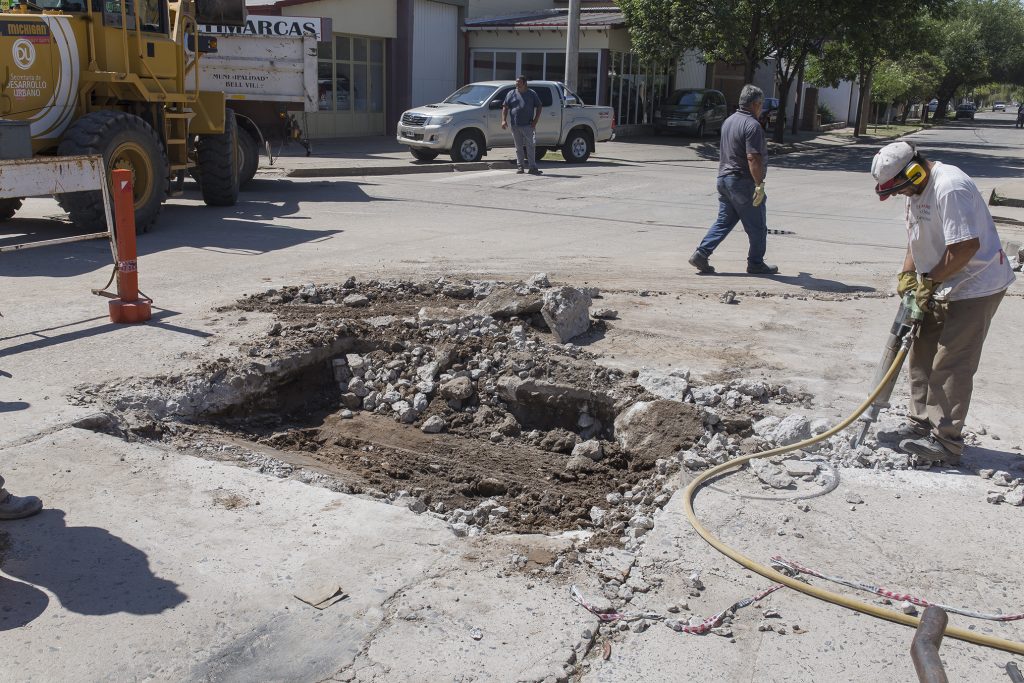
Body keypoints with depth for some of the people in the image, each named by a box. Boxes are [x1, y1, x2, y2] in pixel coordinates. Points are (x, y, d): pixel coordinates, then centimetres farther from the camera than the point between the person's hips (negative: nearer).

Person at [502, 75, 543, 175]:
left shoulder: (532, 94, 7)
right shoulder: (511, 94, 12)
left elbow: (539, 107, 8)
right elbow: (505, 107, 10)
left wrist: (535, 120, -4)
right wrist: (504, 120, -3)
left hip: (528, 125, -2)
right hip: (515, 126, 2)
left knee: (530, 146, -7)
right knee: (518, 147, 6)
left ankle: (533, 167, -6)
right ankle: (520, 166, 14)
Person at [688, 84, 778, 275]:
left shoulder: (729, 121, 13)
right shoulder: (752, 125, -16)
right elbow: (753, 158, -23)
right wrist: (760, 184, -21)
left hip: (724, 179, 8)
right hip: (743, 182, -8)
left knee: (724, 222, 12)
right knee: (757, 227, 5)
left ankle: (701, 254, 2)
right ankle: (756, 263, 14)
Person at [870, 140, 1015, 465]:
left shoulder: (950, 188, -25)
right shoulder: (917, 190, 7)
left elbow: (966, 246, -28)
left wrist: (930, 280, -18)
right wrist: (907, 274, 4)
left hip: (975, 287, -10)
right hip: (944, 288, 10)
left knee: (950, 365, -7)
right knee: (923, 356, 14)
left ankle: (946, 442, 0)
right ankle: (921, 426, 25)